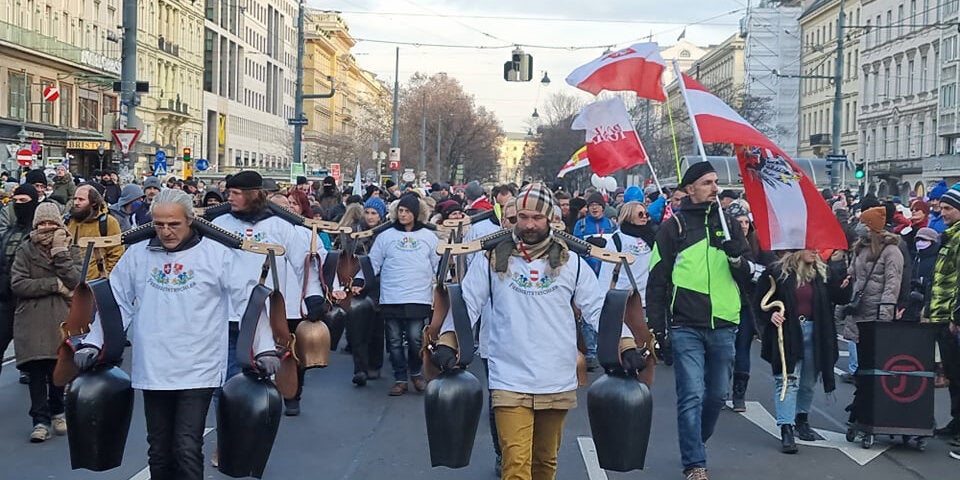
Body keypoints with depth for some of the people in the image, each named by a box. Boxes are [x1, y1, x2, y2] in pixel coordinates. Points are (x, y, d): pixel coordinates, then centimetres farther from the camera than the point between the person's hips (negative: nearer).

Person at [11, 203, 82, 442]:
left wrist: (60, 251, -11)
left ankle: (57, 412, 22)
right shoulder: (25, 250, 5)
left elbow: (75, 282, -8)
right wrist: (55, 285, -11)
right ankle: (40, 420, 0)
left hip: (61, 318, 1)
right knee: (36, 370, -6)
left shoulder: (70, 250, 8)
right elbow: (17, 284, -7)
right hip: (32, 320, -1)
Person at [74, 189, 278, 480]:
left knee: (187, 450, -8)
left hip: (198, 372, -3)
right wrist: (92, 344, 6)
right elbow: (116, 304, 13)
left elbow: (249, 302, 0)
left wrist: (265, 349, -5)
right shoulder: (137, 255, 6)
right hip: (152, 372, 3)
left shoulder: (218, 255, -2)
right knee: (159, 451, 12)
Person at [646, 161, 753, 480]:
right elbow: (657, 281, 1)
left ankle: (697, 442, 36)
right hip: (686, 327, -4)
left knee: (717, 394, 13)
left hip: (724, 326, 4)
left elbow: (747, 276, 14)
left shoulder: (728, 223, 12)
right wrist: (657, 326, -4)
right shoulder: (674, 226, 1)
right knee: (692, 395, -8)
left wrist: (737, 258, -9)